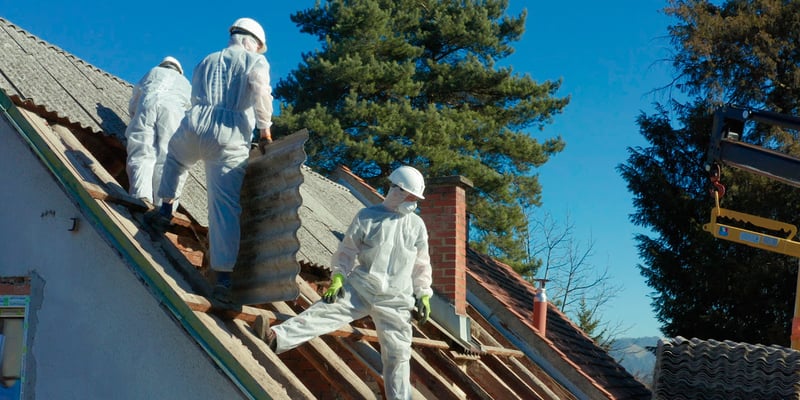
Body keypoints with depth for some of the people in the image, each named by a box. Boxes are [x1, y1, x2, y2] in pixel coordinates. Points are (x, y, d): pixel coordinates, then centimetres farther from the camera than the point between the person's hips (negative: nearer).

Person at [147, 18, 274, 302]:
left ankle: (166, 210, 34)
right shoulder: (256, 61, 10)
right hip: (231, 140, -3)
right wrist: (265, 131, -4)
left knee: (175, 157, 39)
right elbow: (260, 93, -9)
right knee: (226, 206, -5)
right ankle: (223, 277, -11)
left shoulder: (206, 62, 26)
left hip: (195, 126, 3)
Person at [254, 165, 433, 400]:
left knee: (398, 355, 1)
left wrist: (424, 295, 10)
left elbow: (422, 264, 12)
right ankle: (275, 338, -31)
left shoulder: (417, 225, 5)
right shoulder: (367, 217, -1)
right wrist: (337, 278, -8)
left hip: (395, 301, 1)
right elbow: (346, 251, 3)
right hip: (359, 289, -1)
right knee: (322, 312, -19)